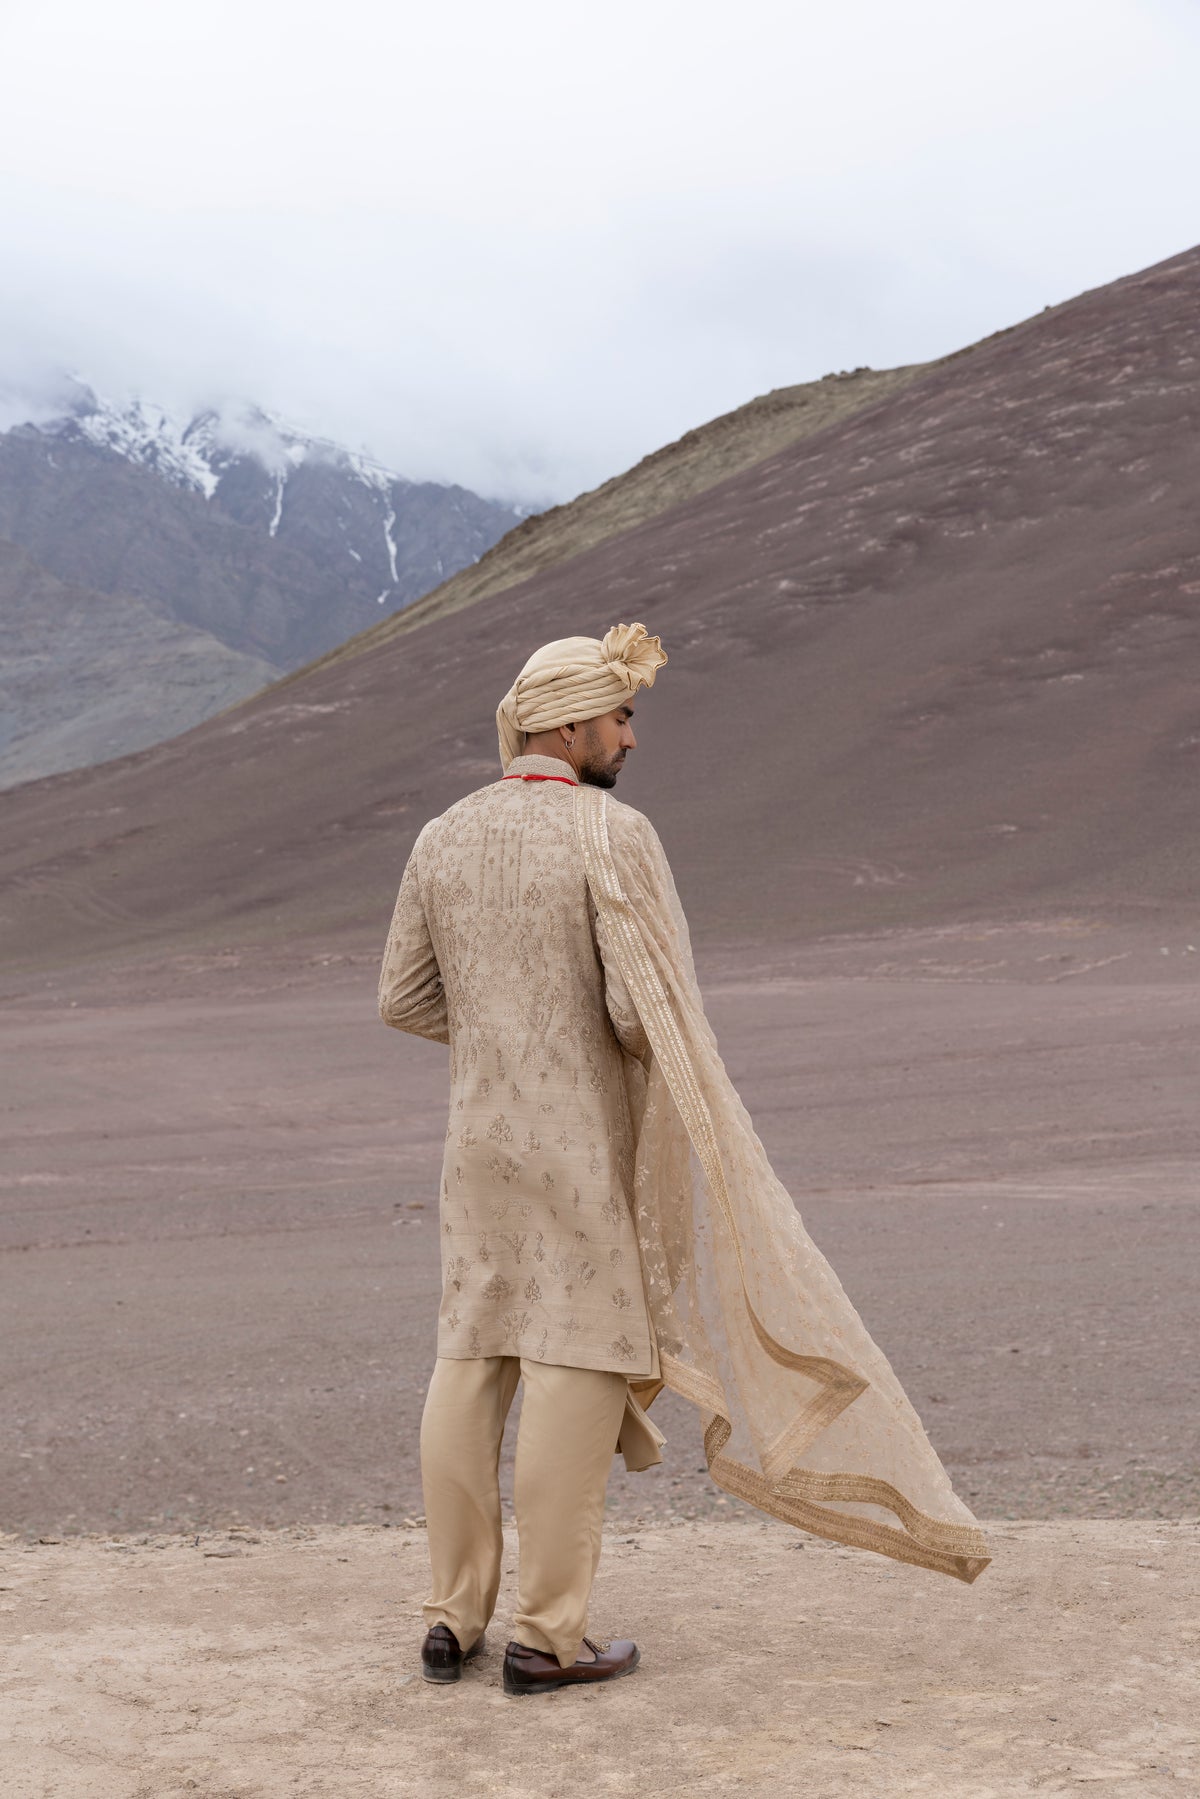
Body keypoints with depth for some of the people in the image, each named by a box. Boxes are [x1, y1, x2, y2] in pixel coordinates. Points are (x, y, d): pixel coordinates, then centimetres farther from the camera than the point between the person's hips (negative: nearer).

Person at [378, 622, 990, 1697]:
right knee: (578, 1366, -1)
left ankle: (455, 1618, 14)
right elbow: (651, 1010, -21)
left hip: (483, 1135, 6)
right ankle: (546, 1638, 2)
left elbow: (406, 999, 9)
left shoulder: (444, 838, 5)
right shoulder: (614, 834, -15)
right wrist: (666, 1063, 2)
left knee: (475, 1365, 10)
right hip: (591, 1139, -6)